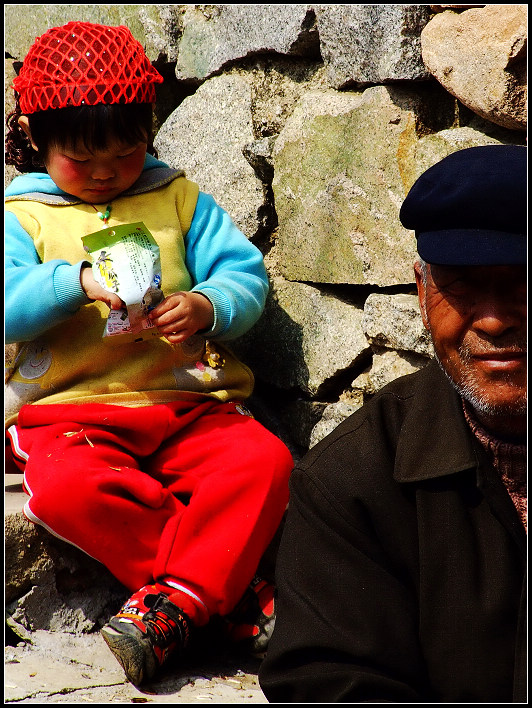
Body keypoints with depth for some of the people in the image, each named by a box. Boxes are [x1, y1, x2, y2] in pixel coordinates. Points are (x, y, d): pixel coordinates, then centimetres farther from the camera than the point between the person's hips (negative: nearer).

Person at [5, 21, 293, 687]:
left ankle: (175, 603, -28)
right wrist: (77, 282, -23)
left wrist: (207, 308, -17)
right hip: (71, 411, -1)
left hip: (188, 406, 2)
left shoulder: (179, 200, 14)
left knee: (265, 459, -27)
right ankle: (228, 586, -25)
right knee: (64, 487, -34)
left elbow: (246, 278, 6)